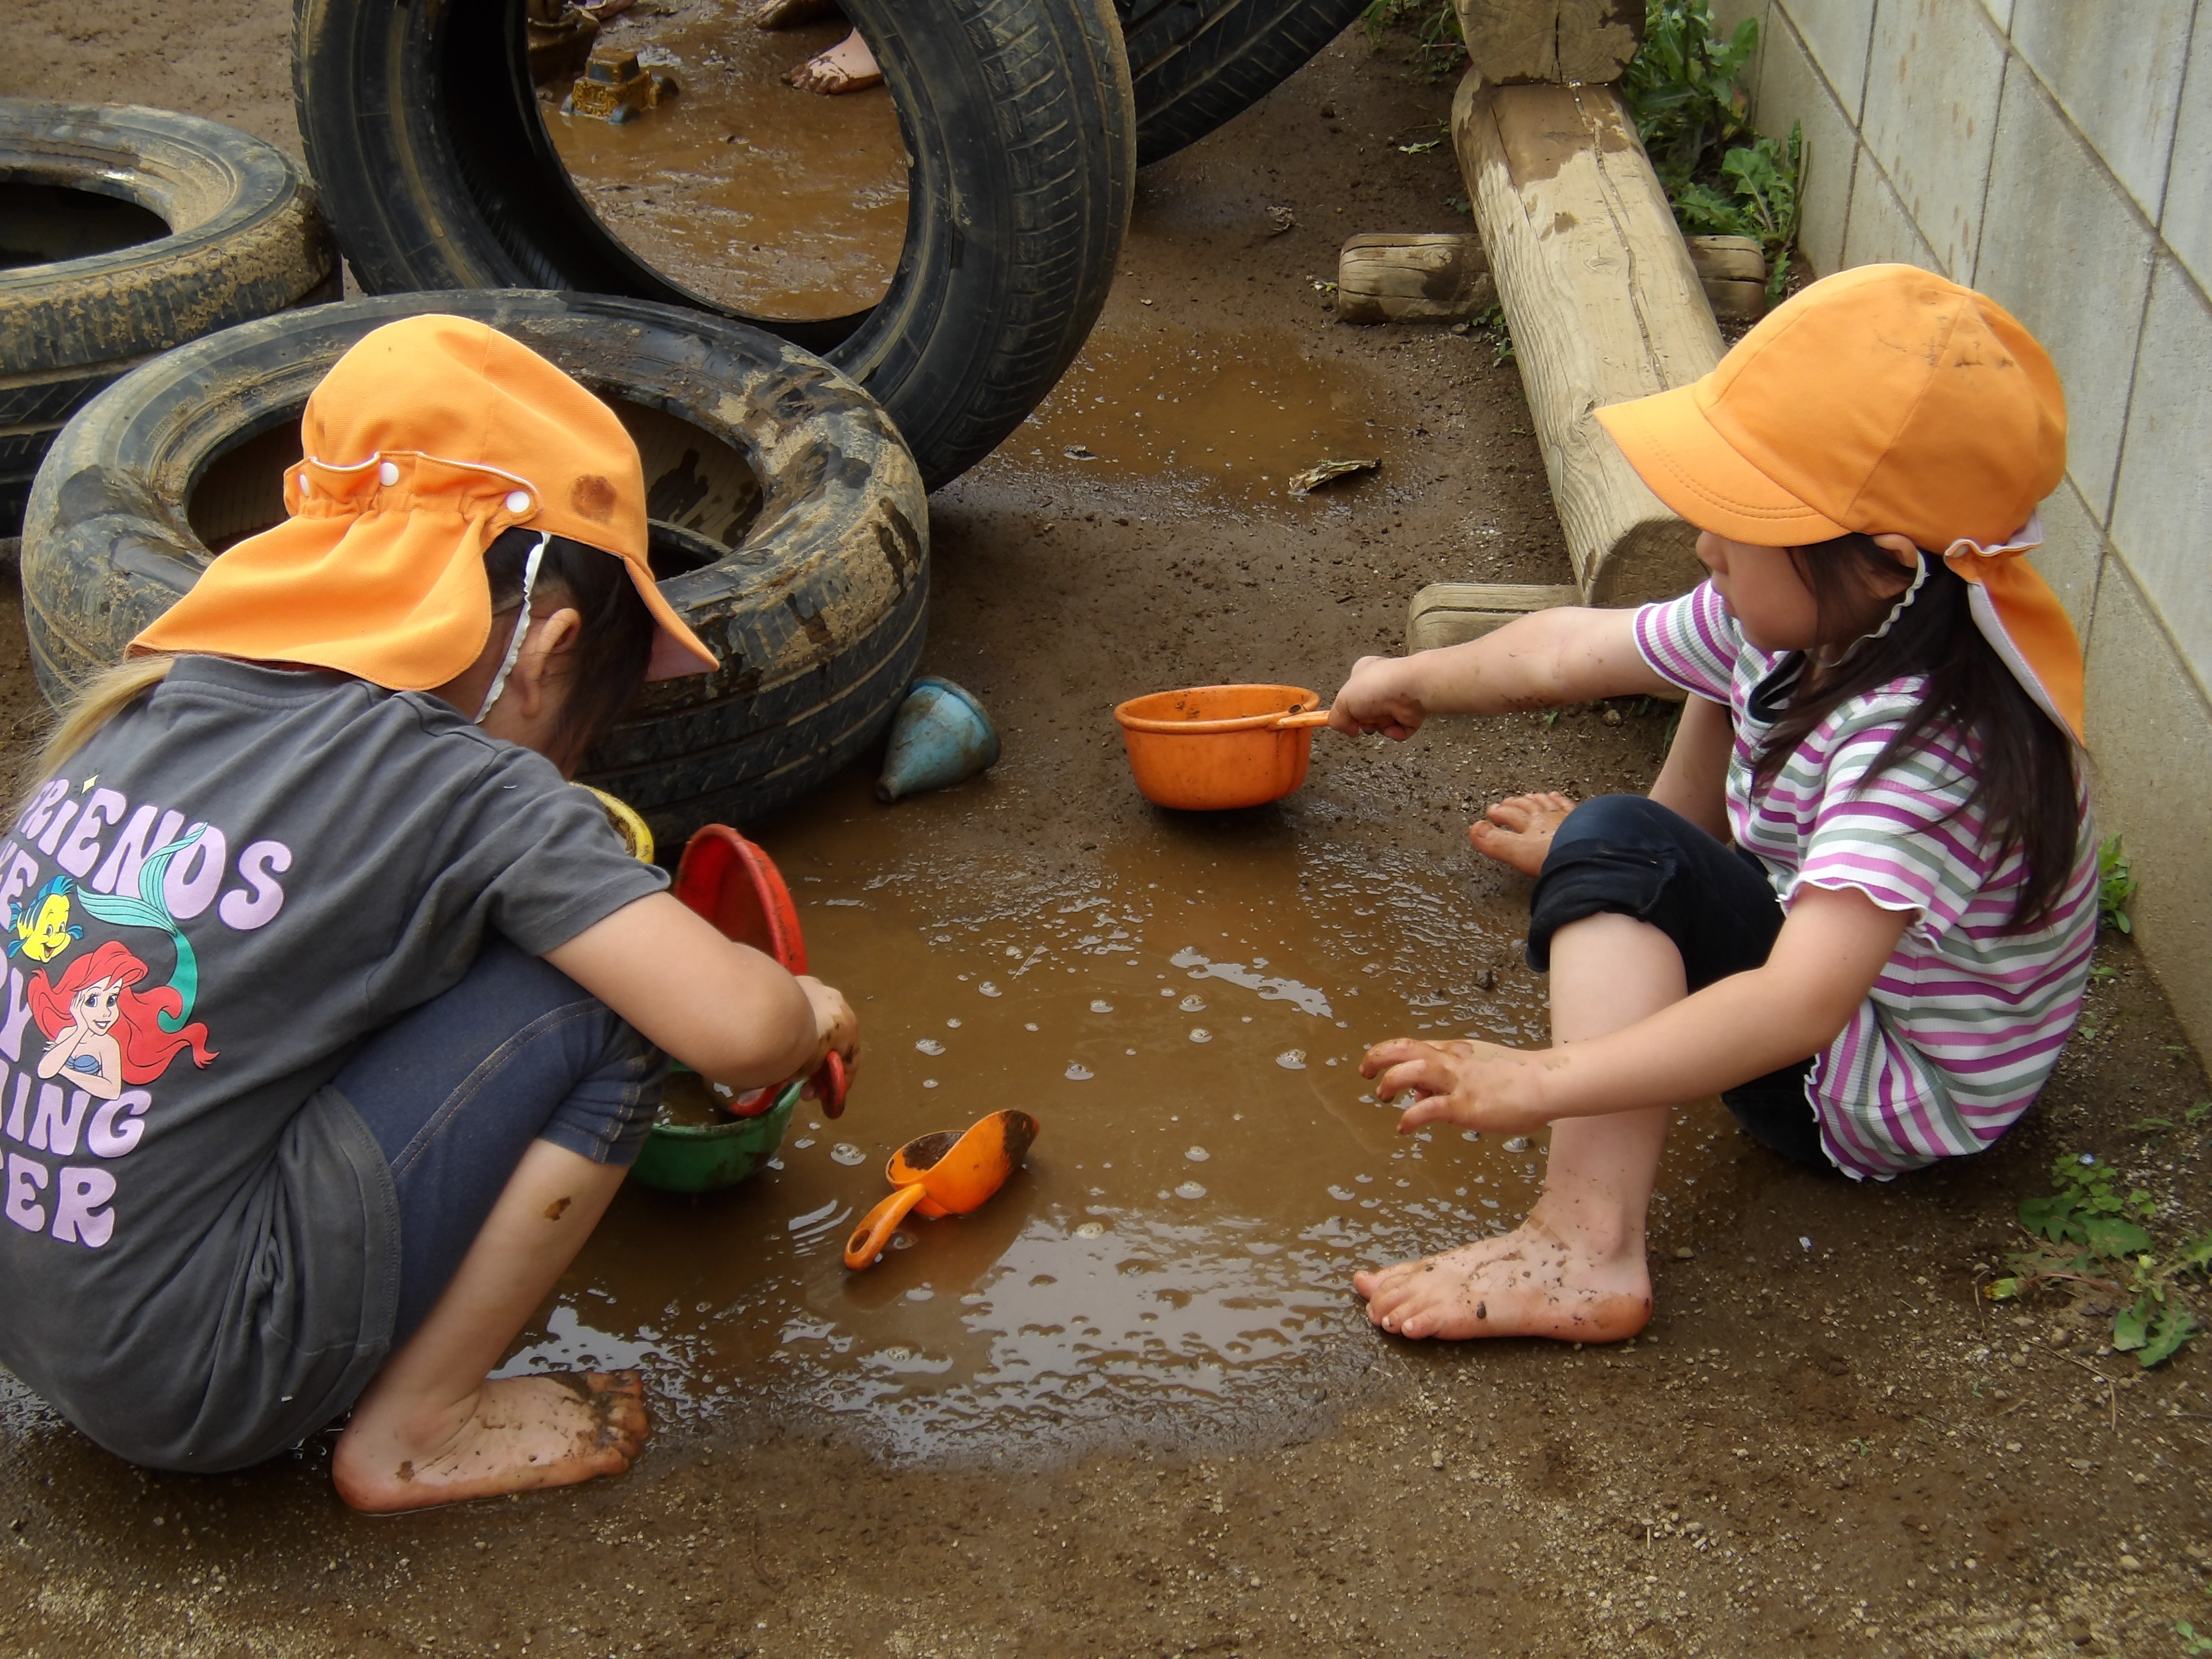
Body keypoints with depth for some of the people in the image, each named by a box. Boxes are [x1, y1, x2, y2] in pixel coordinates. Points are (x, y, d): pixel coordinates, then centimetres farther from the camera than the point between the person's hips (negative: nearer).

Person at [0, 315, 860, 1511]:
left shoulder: (143, 701, 6)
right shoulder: (466, 793, -14)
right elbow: (739, 1029, -20)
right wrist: (810, 1017, 4)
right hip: (200, 1387, -8)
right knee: (605, 988, -6)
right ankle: (411, 1436, 3)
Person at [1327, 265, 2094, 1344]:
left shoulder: (1920, 748, -36)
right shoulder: (1809, 622, -10)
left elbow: (1802, 1005, -48)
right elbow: (1573, 653, 4)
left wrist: (1542, 1082, -53)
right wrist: (1419, 681, 16)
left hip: (1893, 1104, -9)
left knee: (1619, 849, -29)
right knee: (1734, 666, 19)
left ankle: (1585, 1250, -39)